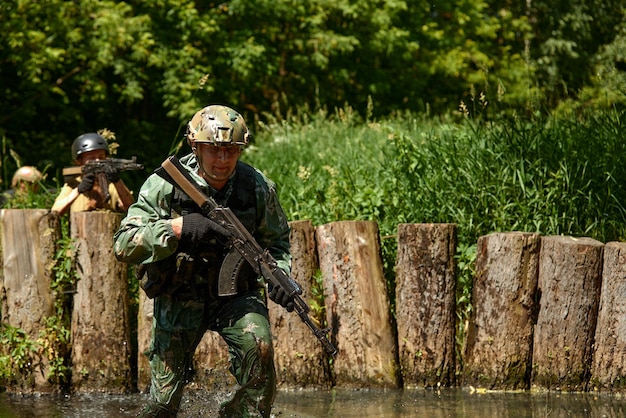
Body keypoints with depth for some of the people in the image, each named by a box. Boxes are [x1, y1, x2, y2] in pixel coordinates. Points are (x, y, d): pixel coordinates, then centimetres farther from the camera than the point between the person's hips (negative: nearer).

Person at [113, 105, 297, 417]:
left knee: (259, 348, -27)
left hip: (236, 291, 1)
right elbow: (124, 245, -18)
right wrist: (176, 227, -32)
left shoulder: (258, 188, -7)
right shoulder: (164, 185, -14)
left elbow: (276, 241, 9)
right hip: (179, 295, -1)